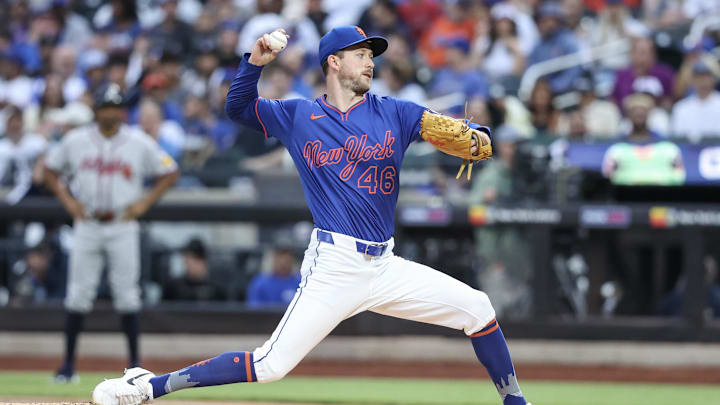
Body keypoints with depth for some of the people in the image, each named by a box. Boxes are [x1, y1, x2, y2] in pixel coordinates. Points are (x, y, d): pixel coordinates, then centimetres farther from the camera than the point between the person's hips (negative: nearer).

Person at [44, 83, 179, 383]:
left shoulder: (140, 143, -1)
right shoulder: (76, 140, 2)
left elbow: (170, 173, 6)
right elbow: (50, 170, 14)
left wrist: (144, 203, -5)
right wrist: (67, 200, 0)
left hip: (123, 226, -1)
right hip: (87, 224, 1)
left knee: (127, 294, -3)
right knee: (78, 293, -2)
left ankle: (135, 363, 5)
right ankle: (68, 363, 4)